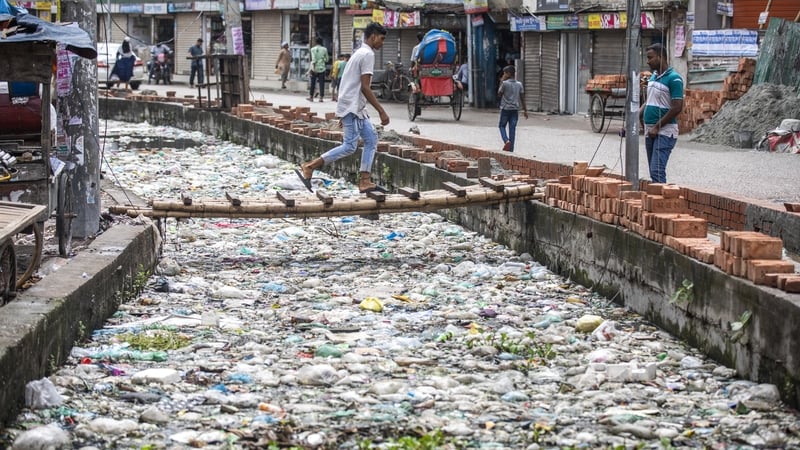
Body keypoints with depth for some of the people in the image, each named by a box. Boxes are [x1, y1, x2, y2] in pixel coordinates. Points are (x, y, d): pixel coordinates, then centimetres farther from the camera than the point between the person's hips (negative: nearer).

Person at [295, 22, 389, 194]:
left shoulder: (359, 53, 19)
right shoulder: (368, 54, -12)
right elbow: (364, 87, -18)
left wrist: (343, 114, 24)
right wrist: (381, 111, -18)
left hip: (355, 108, 10)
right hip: (352, 107, -10)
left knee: (371, 139, 7)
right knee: (349, 146, -11)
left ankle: (364, 181, 3)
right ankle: (309, 167, -10)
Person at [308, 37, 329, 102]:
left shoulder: (313, 49, -3)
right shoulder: (324, 49, 1)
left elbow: (313, 59, -11)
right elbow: (326, 59, 5)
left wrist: (314, 68, -13)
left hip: (315, 68, 0)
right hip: (322, 68, 0)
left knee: (312, 83, 8)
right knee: (321, 83, 2)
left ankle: (311, 96, 12)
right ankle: (321, 97, -2)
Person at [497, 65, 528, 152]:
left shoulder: (505, 83, -11)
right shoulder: (519, 84, 3)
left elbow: (499, 93, 1)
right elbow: (522, 98, 5)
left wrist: (501, 82, 3)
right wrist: (525, 110, 11)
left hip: (505, 108, -3)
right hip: (515, 109, 3)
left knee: (502, 126, 12)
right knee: (512, 128, 5)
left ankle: (506, 141, -15)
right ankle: (511, 148, 3)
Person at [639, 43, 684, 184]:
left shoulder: (673, 79, -12)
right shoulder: (653, 76, 14)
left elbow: (677, 108, -17)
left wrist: (657, 127, -15)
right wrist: (640, 113, 4)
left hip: (665, 131, -9)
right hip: (650, 132, 9)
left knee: (657, 171, -16)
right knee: (653, 172, 10)